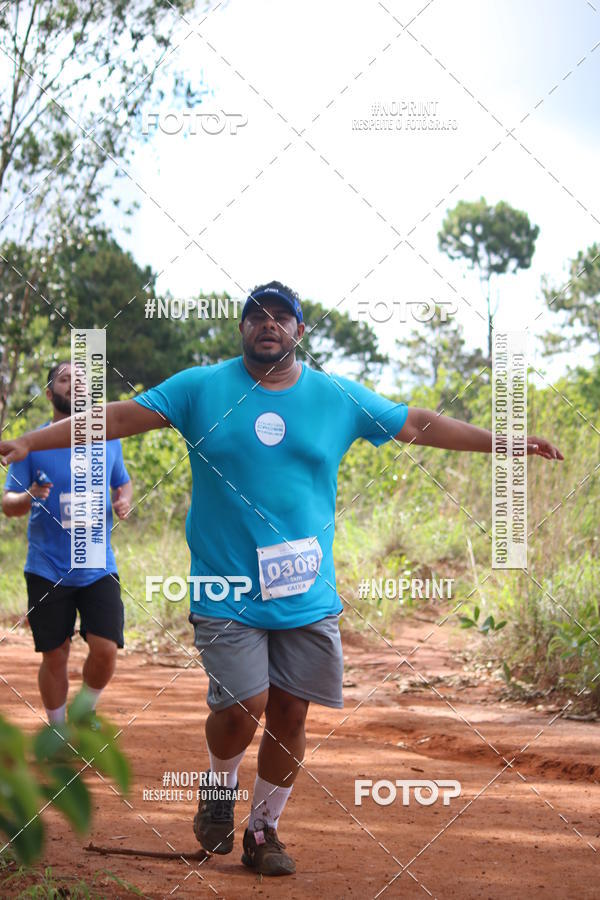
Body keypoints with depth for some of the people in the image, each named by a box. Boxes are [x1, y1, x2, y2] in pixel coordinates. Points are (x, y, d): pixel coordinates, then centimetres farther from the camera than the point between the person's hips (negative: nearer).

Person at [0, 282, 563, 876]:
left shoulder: (340, 398, 6)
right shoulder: (201, 388, 0)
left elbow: (418, 425, 13)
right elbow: (121, 416, -3)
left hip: (307, 596, 3)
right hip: (226, 594, -3)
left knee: (290, 713, 3)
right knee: (244, 706, -13)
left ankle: (264, 831, 23)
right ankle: (219, 786, 20)